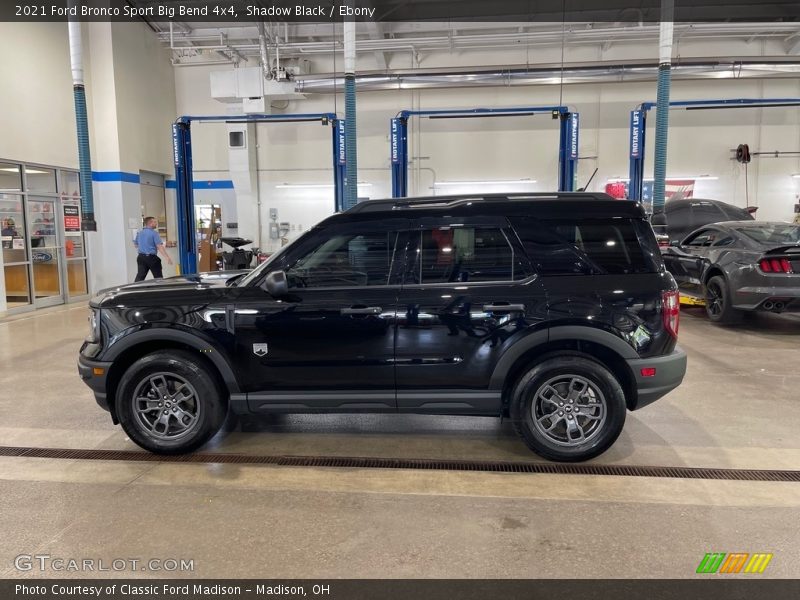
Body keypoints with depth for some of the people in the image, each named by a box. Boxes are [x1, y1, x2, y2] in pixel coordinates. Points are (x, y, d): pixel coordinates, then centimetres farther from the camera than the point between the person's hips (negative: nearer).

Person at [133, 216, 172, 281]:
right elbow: (160, 246, -19)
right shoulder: (154, 233, -11)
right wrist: (167, 257, -24)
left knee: (140, 276, 5)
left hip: (141, 257, 6)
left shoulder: (139, 233, 11)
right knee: (158, 277, 4)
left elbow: (135, 245, 22)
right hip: (151, 258, -6)